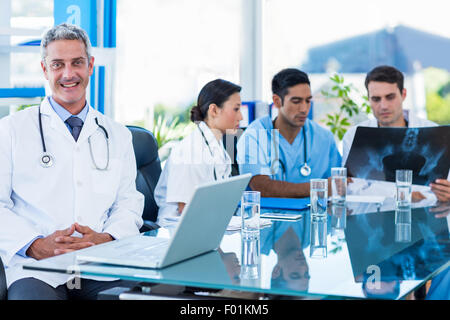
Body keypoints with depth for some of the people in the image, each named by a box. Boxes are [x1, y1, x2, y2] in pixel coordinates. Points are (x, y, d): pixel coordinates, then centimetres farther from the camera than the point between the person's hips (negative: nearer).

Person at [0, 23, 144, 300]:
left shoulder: (118, 136, 19)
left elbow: (129, 203, 14)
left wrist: (107, 238, -8)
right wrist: (37, 245, -15)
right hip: (36, 271, -3)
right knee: (31, 294, -36)